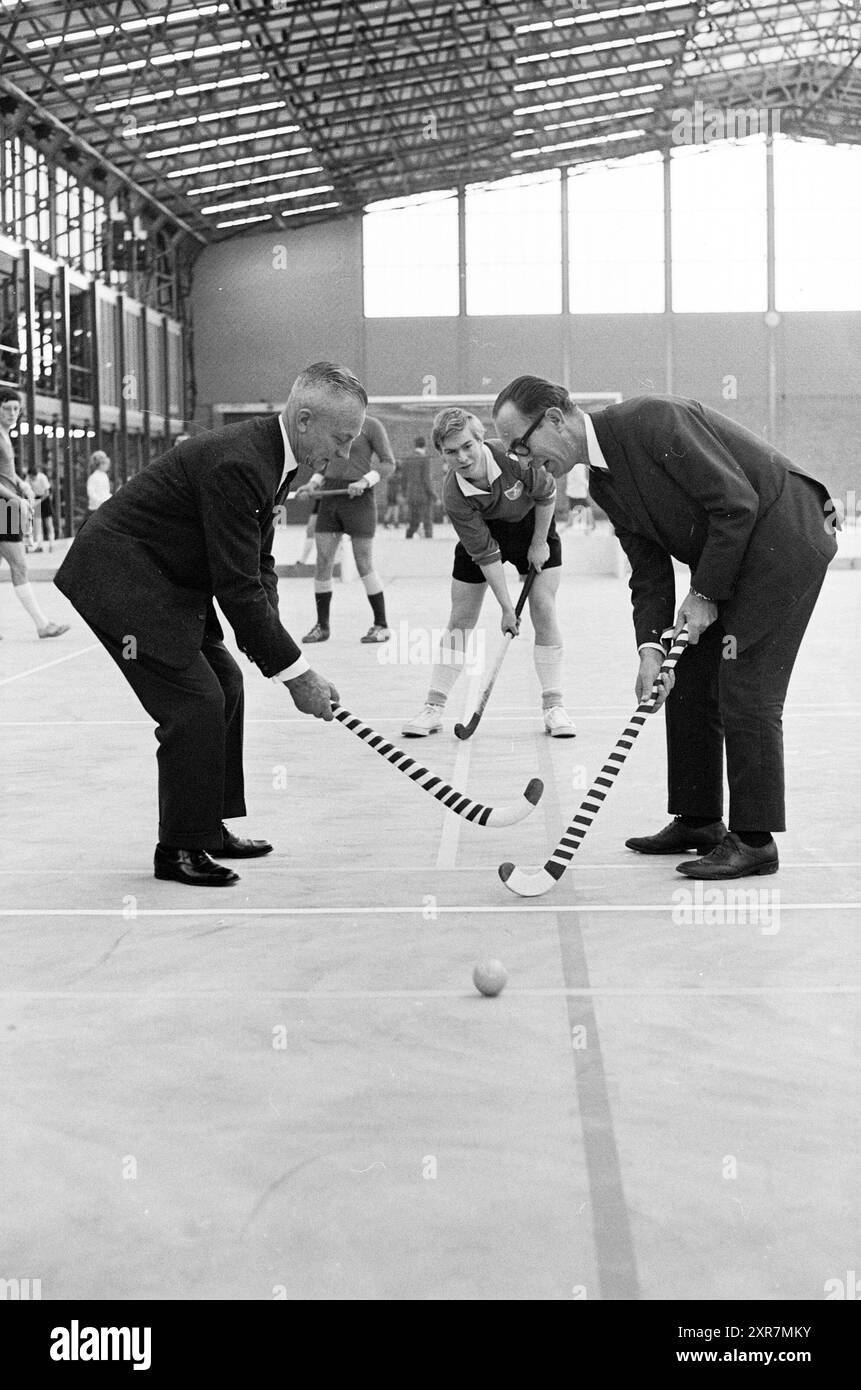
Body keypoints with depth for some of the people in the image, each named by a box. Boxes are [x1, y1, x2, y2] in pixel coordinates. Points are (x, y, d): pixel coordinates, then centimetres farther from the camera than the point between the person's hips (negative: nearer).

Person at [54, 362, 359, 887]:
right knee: (195, 704, -12)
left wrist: (271, 646, -6)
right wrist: (295, 671, -23)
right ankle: (181, 849, 1)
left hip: (166, 581, 11)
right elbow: (237, 586, -28)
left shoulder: (272, 457, 4)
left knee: (225, 686, 12)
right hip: (119, 577, -11)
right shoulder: (237, 465, -28)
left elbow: (259, 565, 9)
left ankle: (210, 829, 22)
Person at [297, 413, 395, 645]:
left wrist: (365, 481, -18)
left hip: (358, 498, -6)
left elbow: (388, 463, -4)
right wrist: (313, 483, 6)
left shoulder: (370, 425, -4)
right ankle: (322, 625, 11)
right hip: (330, 497, 6)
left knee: (364, 565, -3)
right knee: (323, 562, 1)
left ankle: (381, 625, 8)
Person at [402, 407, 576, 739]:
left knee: (543, 609, -10)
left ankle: (553, 705, -1)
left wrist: (539, 543, -10)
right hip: (481, 535, 0)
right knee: (461, 620, -1)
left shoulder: (512, 455, -34)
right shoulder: (454, 496, -30)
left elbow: (546, 494, -15)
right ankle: (433, 708, 7)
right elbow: (486, 554, -25)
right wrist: (506, 608, -25)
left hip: (534, 528, 0)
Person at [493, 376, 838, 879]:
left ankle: (754, 841, -5)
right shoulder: (603, 483, 4)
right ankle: (699, 821, 19)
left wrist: (706, 593, -17)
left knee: (746, 690, -11)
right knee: (687, 684, 9)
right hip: (726, 556, 9)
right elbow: (649, 570, 5)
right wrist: (651, 645, -9)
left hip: (781, 535, -9)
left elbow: (737, 503, -24)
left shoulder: (653, 420, -24)